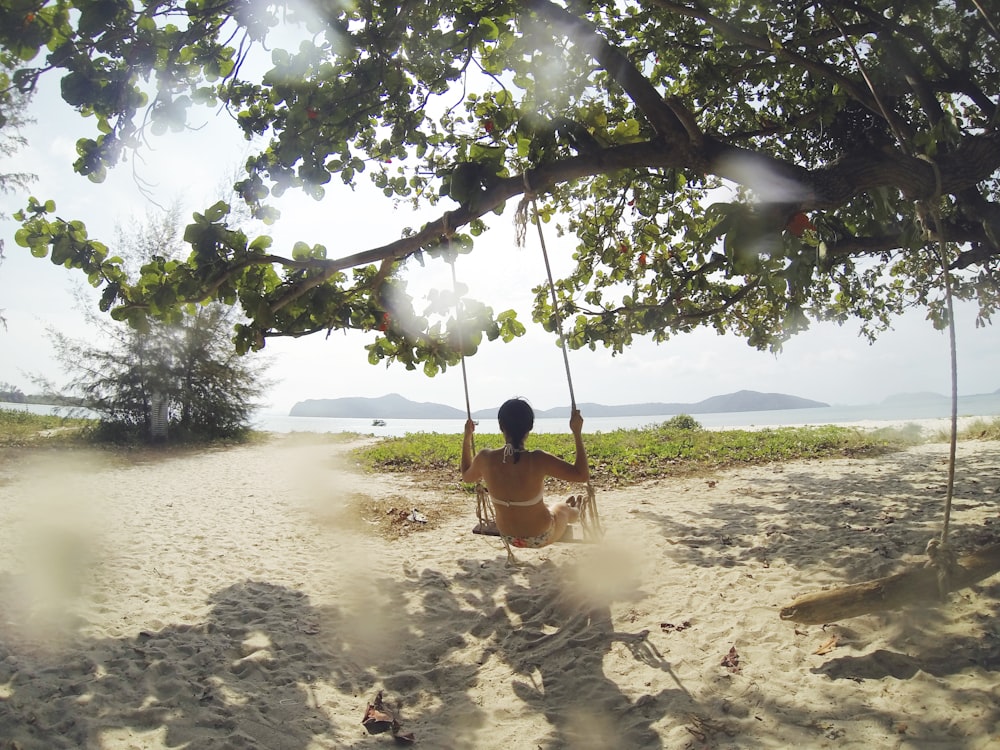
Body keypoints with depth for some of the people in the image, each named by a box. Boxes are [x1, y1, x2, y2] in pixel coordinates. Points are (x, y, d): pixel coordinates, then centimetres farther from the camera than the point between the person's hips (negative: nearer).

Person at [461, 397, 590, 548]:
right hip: (541, 537, -3)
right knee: (562, 508, 32)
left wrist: (467, 438, 9)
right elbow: (582, 475, -22)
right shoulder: (537, 460, -32)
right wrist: (577, 433, -19)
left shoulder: (486, 458, -21)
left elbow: (466, 476, 2)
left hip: (508, 537, 4)